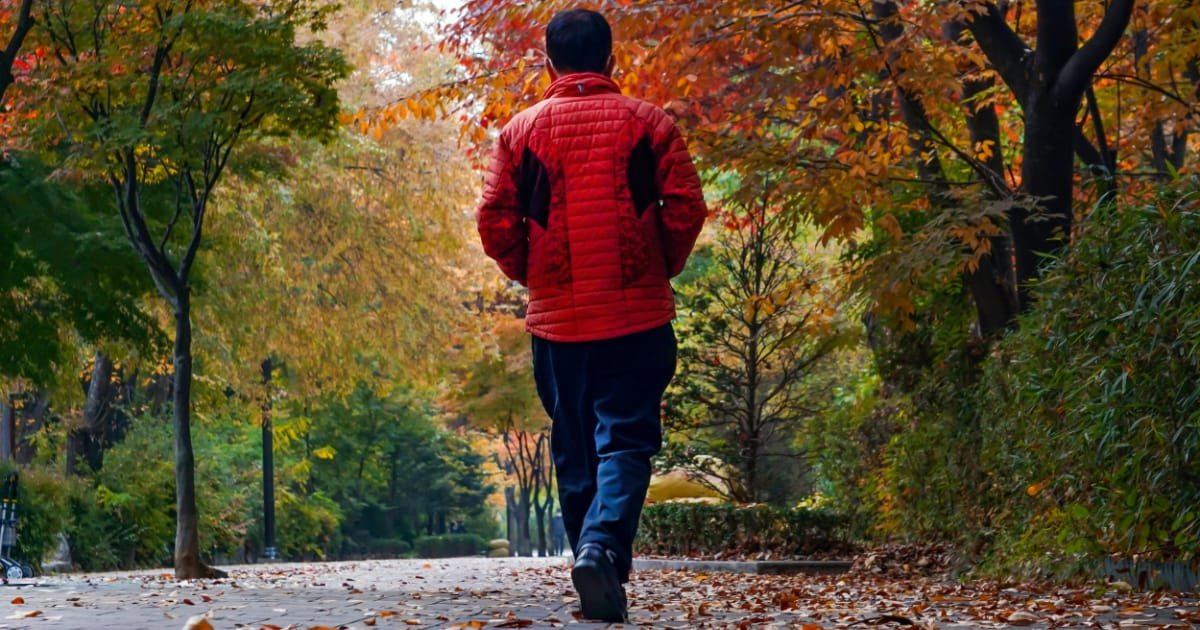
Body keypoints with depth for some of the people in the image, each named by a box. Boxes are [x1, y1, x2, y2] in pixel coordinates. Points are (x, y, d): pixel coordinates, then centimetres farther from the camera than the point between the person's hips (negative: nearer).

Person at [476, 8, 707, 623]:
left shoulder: (521, 130, 2)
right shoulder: (647, 122, 1)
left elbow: (494, 223, -2)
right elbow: (687, 207, -4)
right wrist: (662, 269, 10)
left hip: (556, 318, 1)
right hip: (637, 314, -1)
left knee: (575, 449, 11)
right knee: (626, 438, -3)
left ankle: (595, 569, 13)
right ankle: (603, 543, -26)